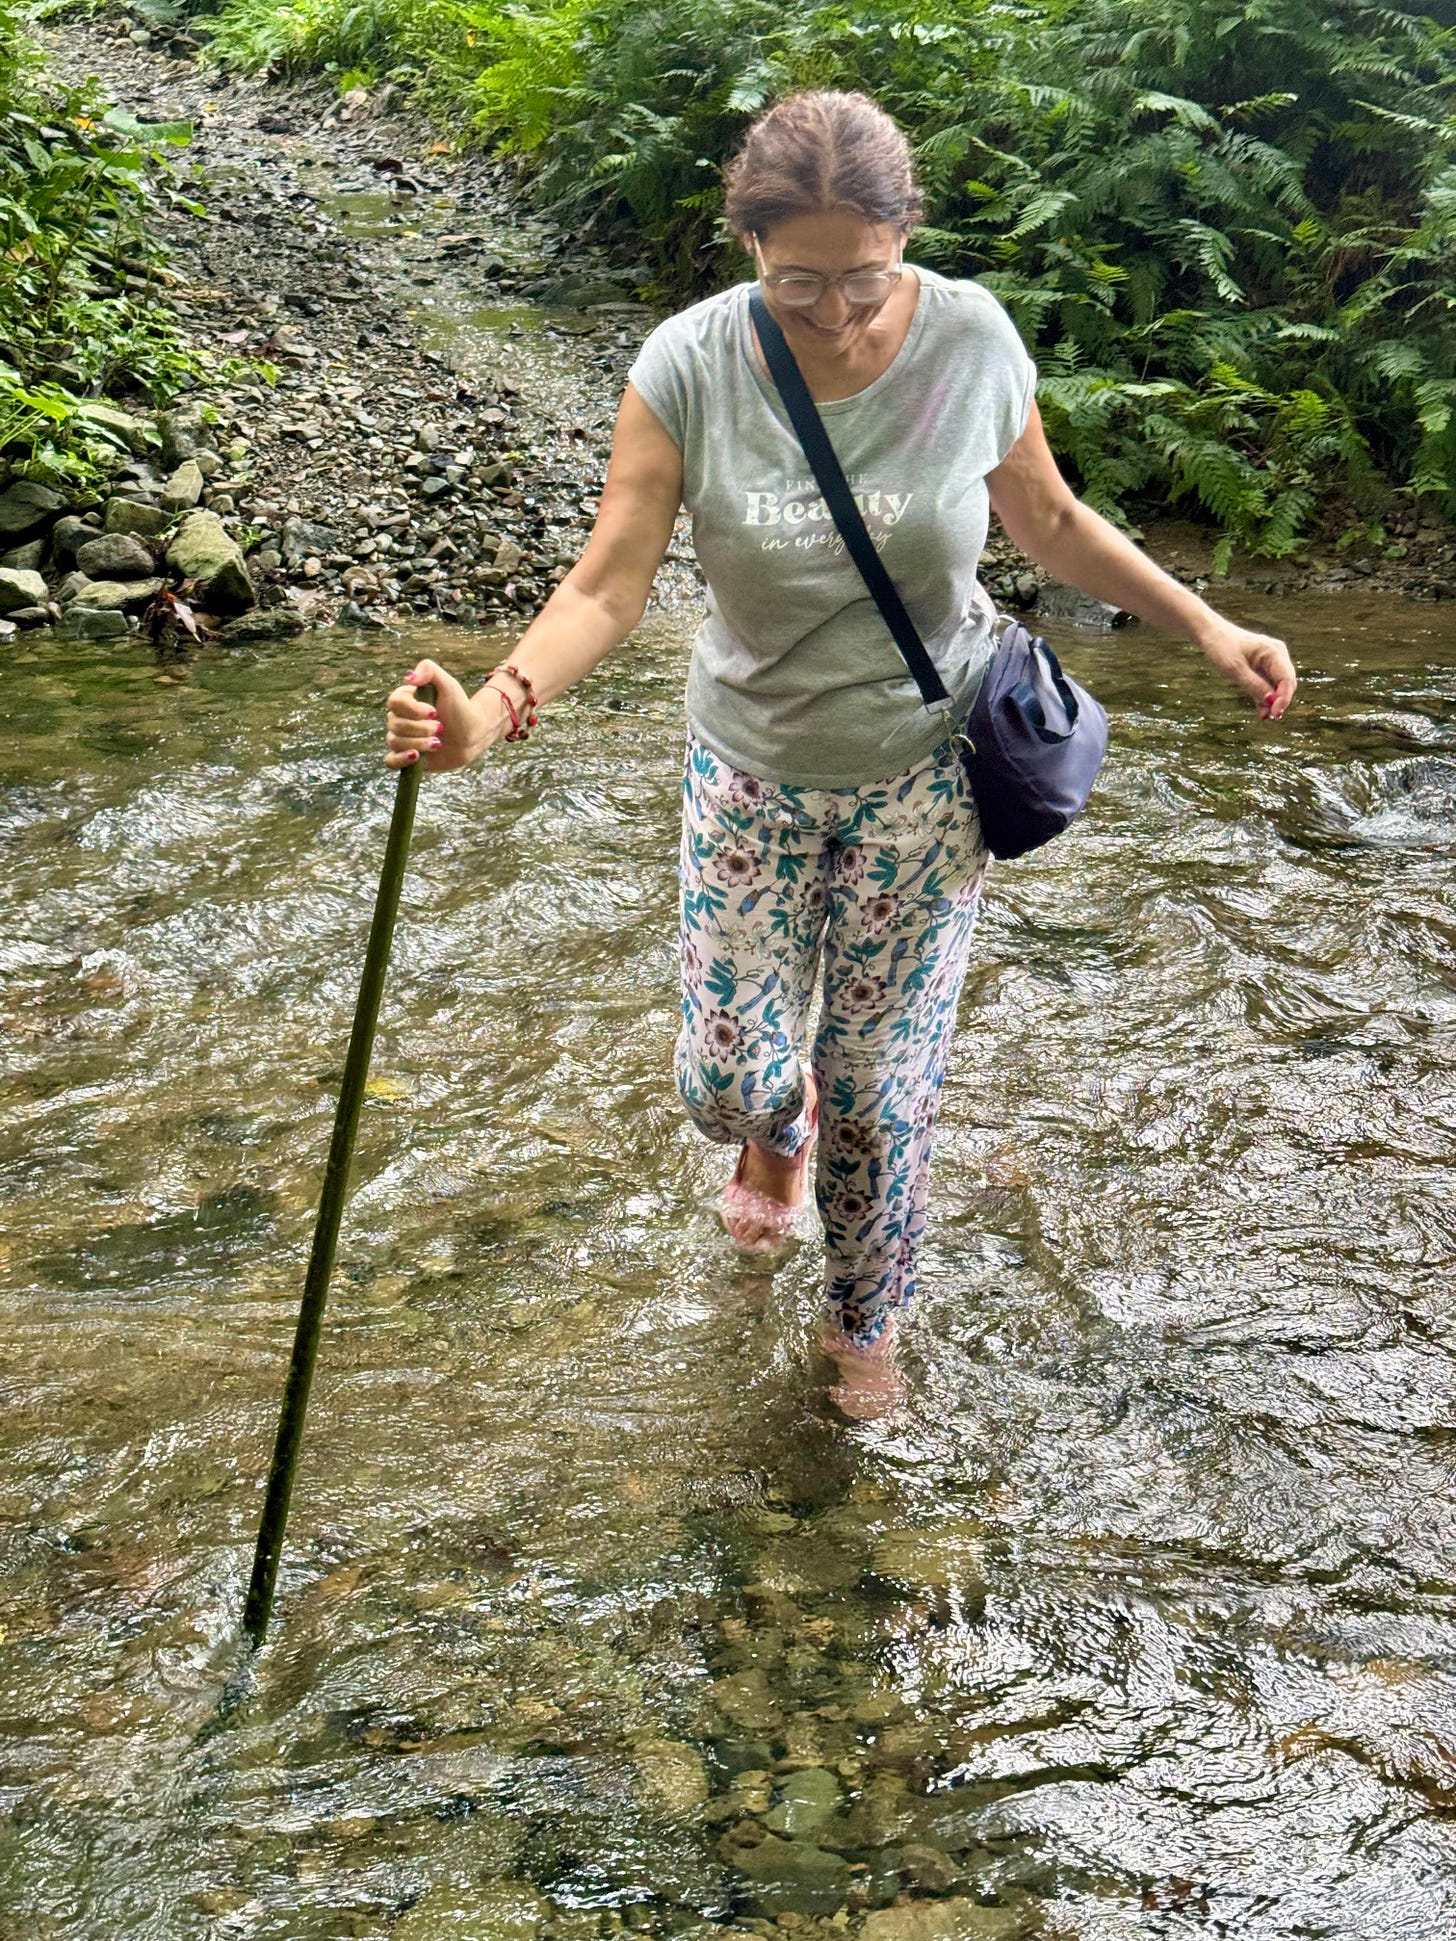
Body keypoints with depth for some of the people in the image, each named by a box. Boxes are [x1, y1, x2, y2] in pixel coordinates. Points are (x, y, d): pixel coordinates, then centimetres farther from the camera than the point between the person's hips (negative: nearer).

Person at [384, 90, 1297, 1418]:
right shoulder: (690, 366, -18)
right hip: (754, 768, 1)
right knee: (729, 1083, 3)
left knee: (883, 1093, 6)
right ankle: (780, 1131, 46)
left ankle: (864, 1321, 37)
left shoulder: (971, 342, -16)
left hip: (923, 772, 0)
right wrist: (489, 712, -39)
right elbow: (609, 585, -22)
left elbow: (1053, 525, 1)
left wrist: (1205, 626, -4)